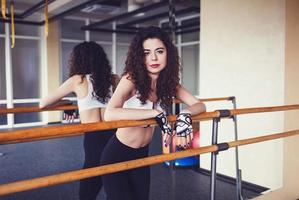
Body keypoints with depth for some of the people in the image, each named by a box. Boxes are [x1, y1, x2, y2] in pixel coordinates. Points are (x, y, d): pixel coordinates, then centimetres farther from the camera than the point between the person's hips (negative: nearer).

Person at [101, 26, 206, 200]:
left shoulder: (170, 82, -5)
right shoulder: (131, 79, -22)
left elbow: (199, 105, -5)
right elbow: (109, 114, -38)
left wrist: (185, 115, -28)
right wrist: (157, 113, -34)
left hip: (142, 155, 6)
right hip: (117, 155, -5)